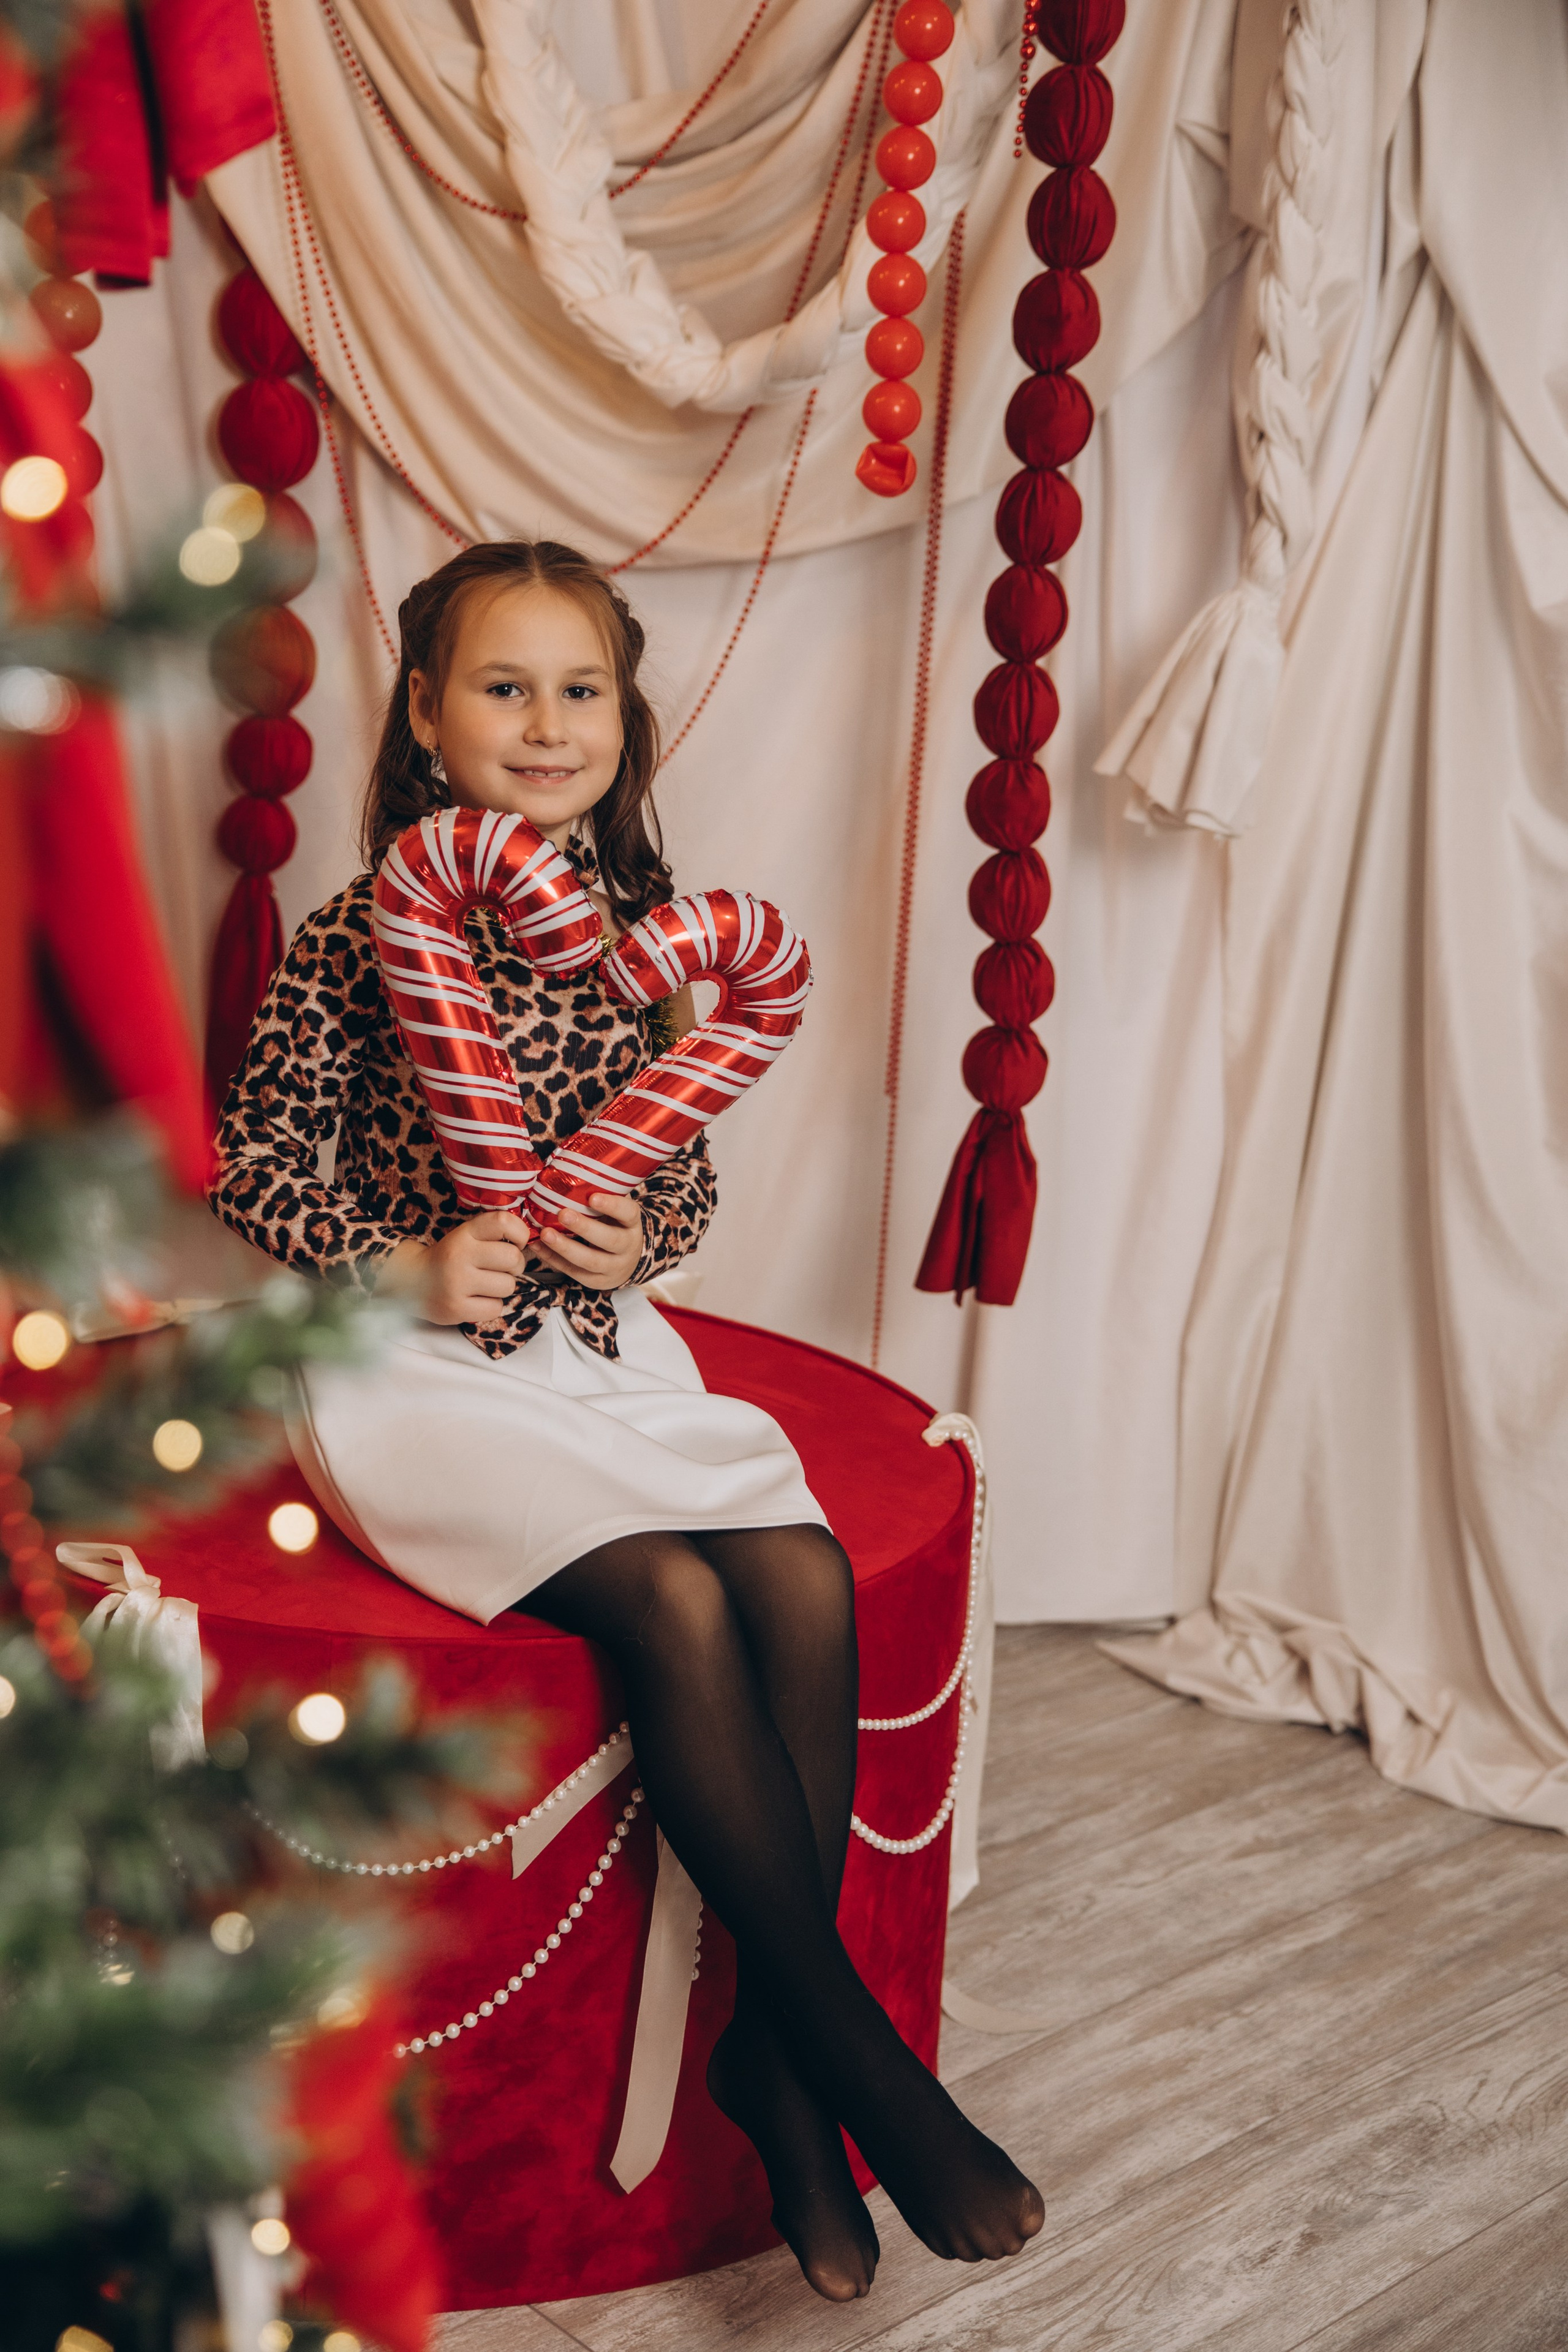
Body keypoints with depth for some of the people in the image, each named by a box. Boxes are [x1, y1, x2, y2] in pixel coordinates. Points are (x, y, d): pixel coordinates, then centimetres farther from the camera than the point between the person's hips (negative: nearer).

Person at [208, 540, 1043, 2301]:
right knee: (672, 1598, -26)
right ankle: (854, 2042, -10)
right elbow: (249, 1171, -2)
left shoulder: (649, 935, 6)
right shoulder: (359, 942, -7)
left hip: (604, 1349, 5)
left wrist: (644, 1235, -9)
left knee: (805, 1576, -21)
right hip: (412, 1367, -4)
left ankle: (771, 2045, -5)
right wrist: (406, 1267, -16)